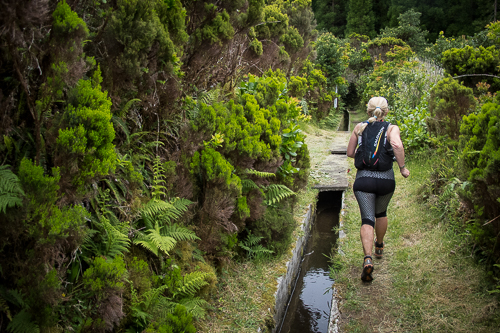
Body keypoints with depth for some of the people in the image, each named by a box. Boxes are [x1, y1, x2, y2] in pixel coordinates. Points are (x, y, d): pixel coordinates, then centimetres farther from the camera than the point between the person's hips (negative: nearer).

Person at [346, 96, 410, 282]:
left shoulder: (360, 127, 6)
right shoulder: (391, 128, 0)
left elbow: (350, 153, 9)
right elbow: (397, 145, -22)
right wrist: (402, 167, -12)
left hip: (363, 179, 0)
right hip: (386, 181, 1)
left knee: (367, 219, -5)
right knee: (381, 213, 26)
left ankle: (368, 259, -26)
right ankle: (379, 247, 46)